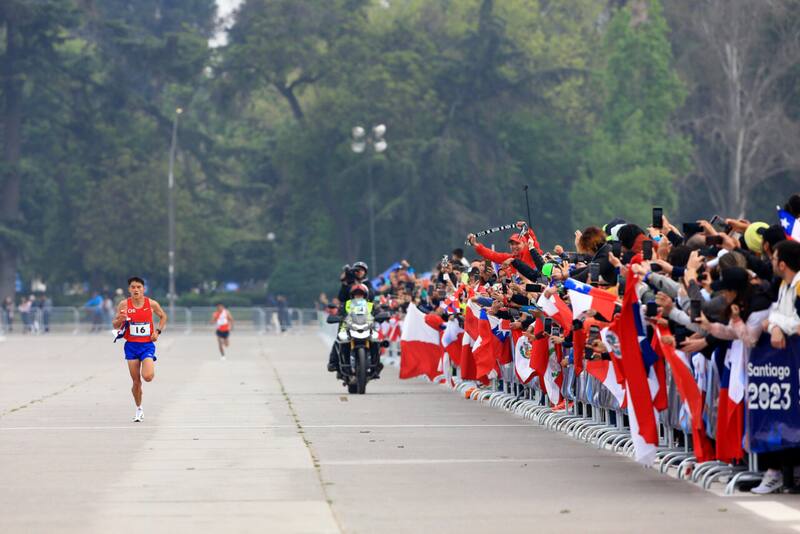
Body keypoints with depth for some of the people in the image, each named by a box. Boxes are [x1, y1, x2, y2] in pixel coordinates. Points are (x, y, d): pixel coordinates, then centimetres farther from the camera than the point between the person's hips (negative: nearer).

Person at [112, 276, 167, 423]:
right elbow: (115, 326, 2)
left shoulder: (151, 304, -5)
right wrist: (120, 320, -20)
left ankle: (151, 367, 18)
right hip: (131, 346, 1)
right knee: (136, 381, 2)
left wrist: (158, 331, 0)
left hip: (147, 345, -1)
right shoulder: (124, 304, -4)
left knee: (147, 377, -20)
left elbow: (163, 317, 14)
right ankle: (139, 409, 22)